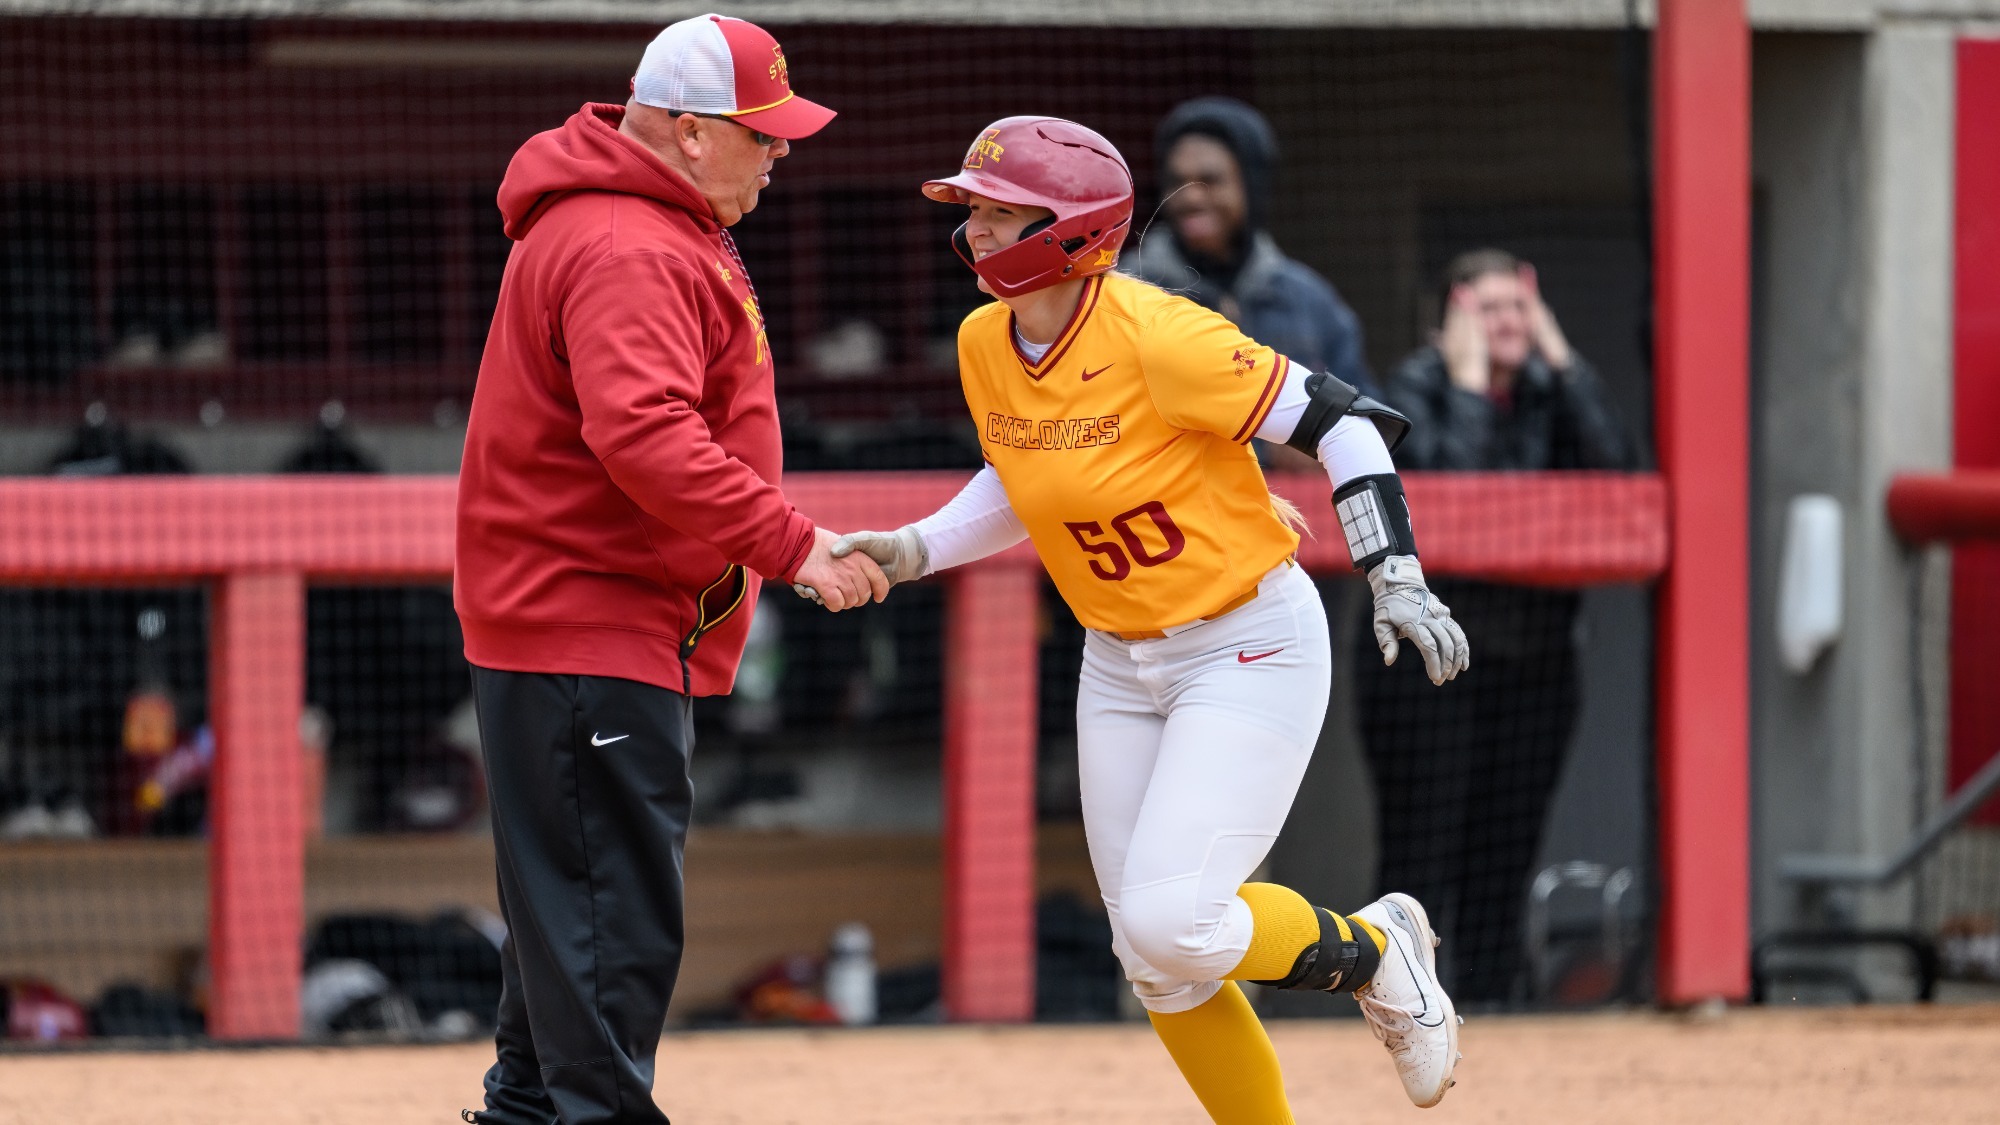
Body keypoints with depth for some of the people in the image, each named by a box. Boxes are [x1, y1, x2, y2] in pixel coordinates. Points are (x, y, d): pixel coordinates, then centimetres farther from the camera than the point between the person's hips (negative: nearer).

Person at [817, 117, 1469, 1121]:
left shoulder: (1156, 337, -24)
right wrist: (912, 550, 1)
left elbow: (1335, 419, -20)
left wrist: (1396, 578, -26)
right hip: (1119, 664, 7)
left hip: (1251, 651, -7)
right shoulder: (985, 346, -2)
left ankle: (1373, 952, 9)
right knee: (1155, 964, 6)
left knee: (1170, 920, -18)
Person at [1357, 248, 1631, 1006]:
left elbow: (1613, 468, -9)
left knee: (1506, 859, 5)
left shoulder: (1548, 389, 9)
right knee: (1420, 858, -8)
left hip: (1532, 659, 5)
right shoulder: (1419, 385, -3)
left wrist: (1561, 360, -6)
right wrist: (1469, 382, -13)